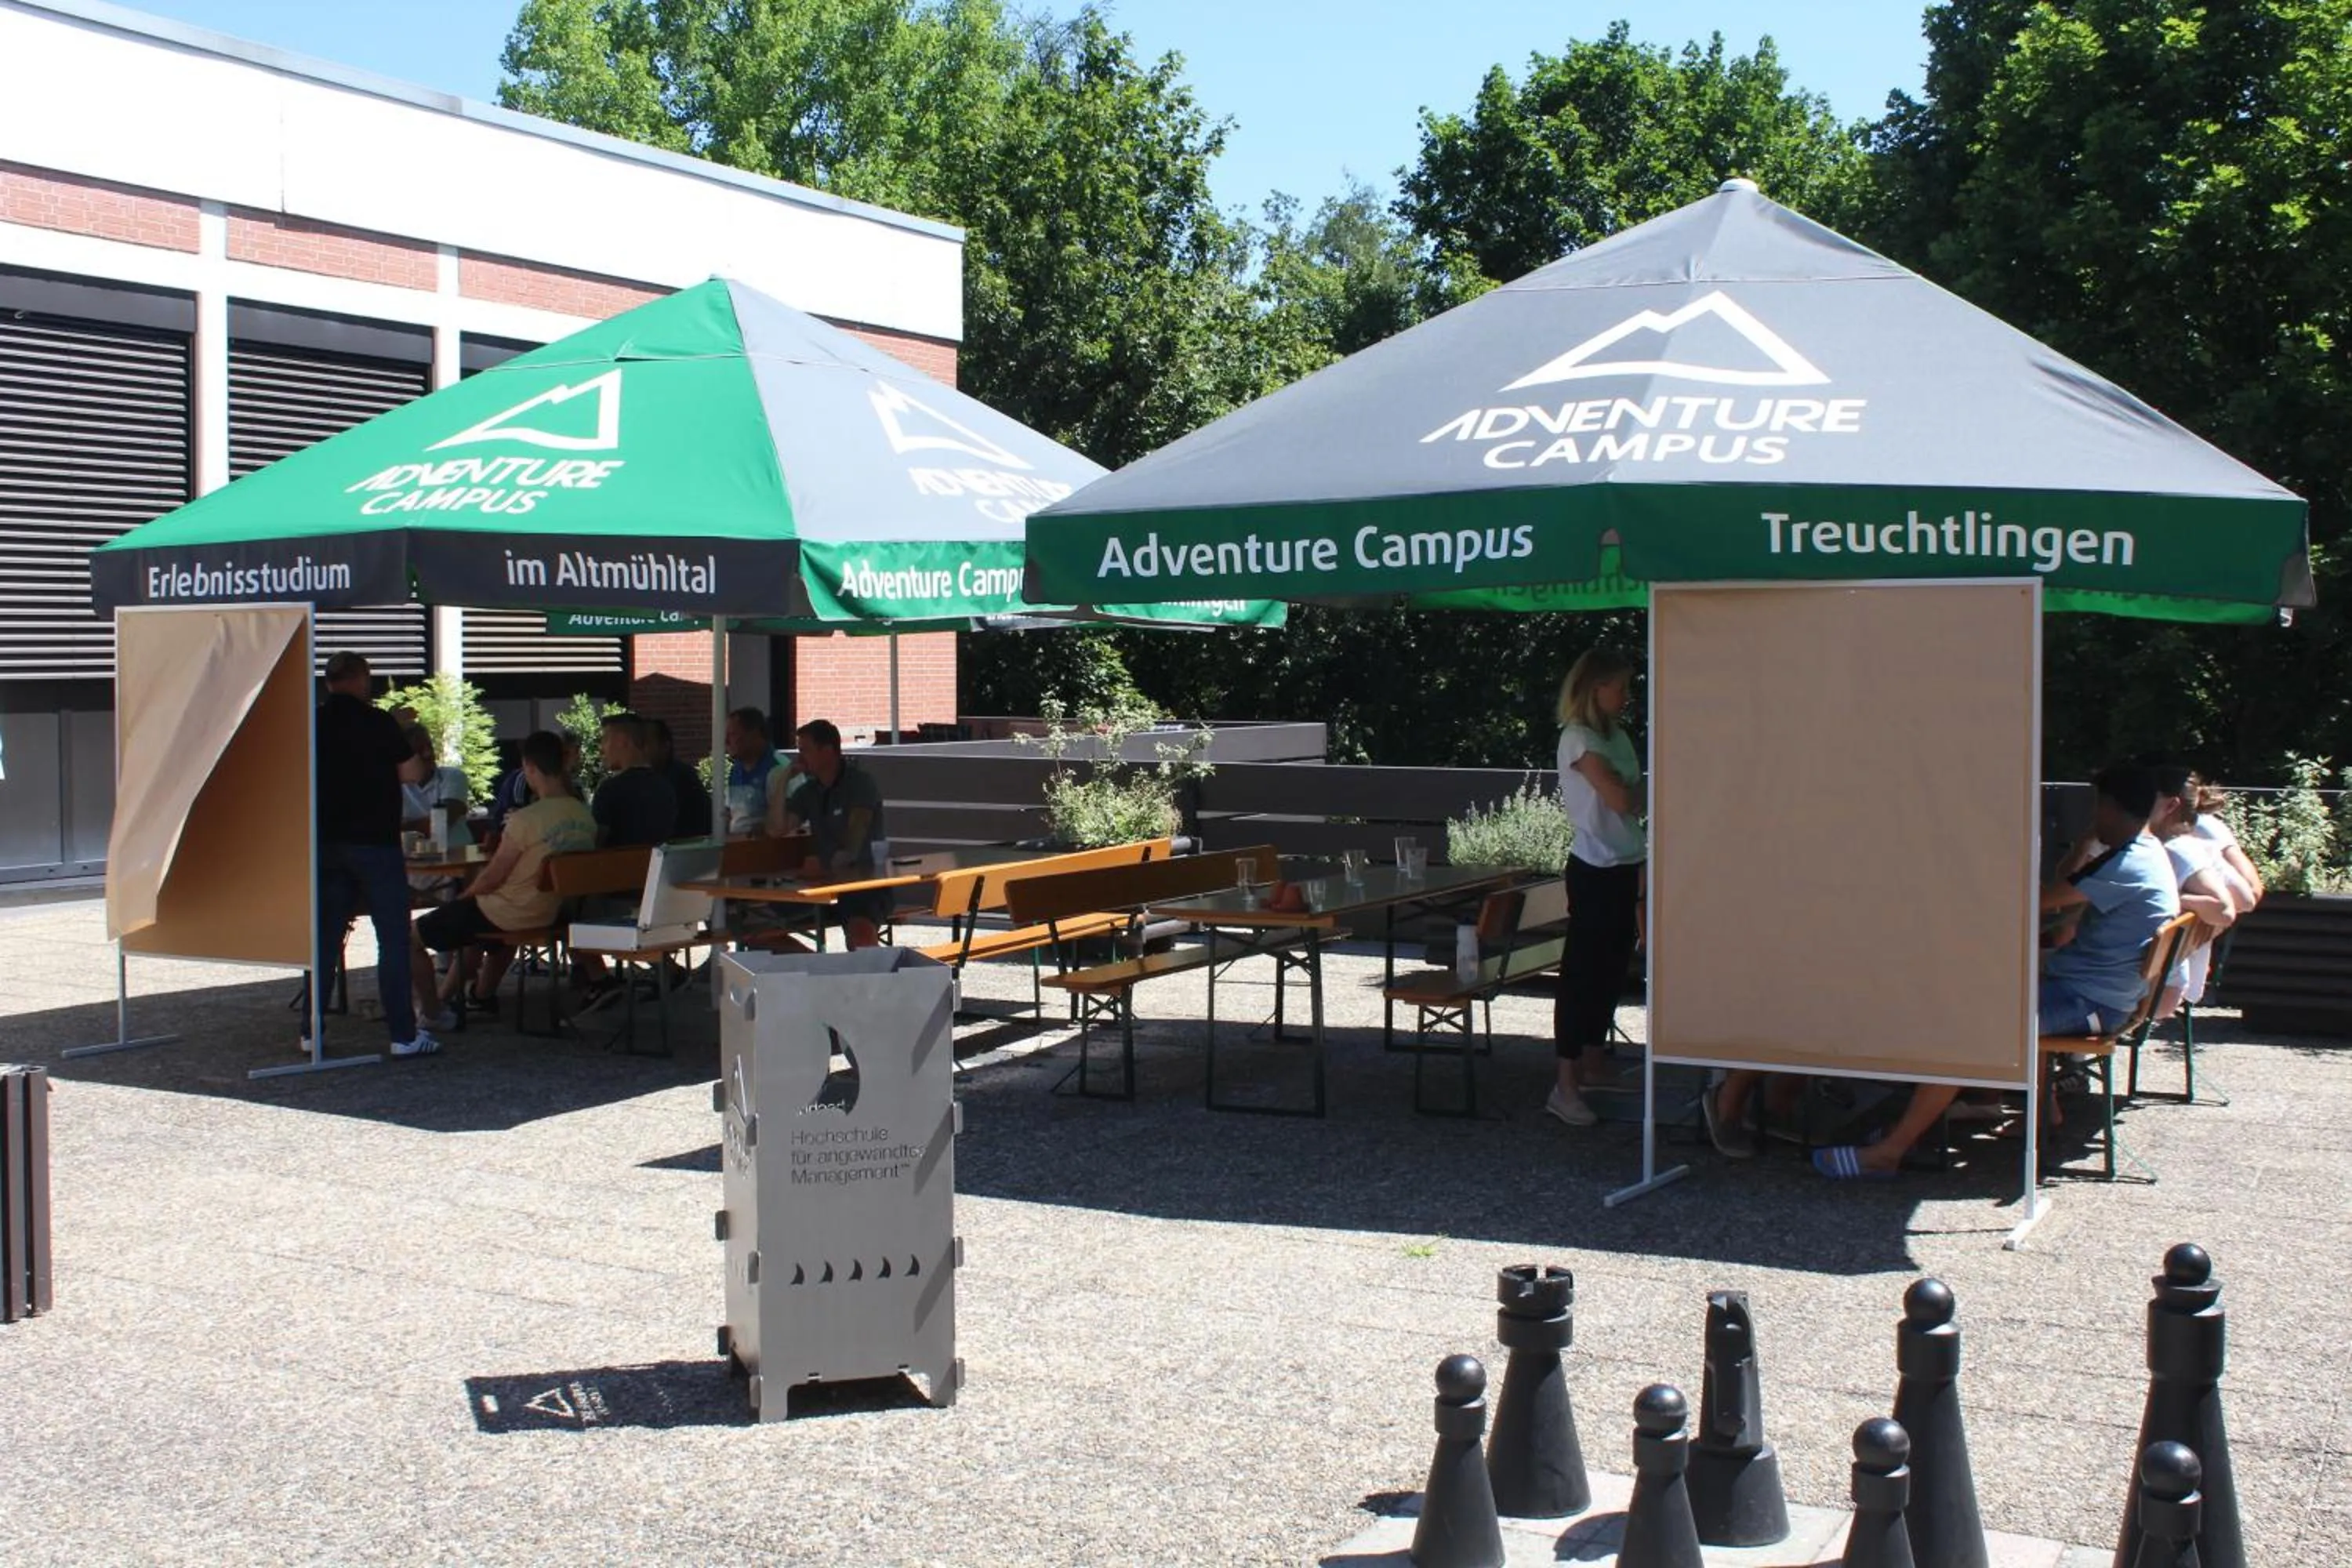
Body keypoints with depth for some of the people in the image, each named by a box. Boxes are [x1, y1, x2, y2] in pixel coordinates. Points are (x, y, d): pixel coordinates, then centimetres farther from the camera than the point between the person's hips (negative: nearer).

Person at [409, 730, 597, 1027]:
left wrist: (463, 896, 3)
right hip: (552, 912, 8)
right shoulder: (585, 817, -5)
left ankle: (433, 1011, 13)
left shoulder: (526, 819, -25)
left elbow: (492, 878, -16)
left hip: (513, 914, -8)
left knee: (412, 937, 6)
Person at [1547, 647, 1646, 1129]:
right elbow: (1620, 800, -20)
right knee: (1582, 971, -6)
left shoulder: (1617, 735, 13)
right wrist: (1650, 789, -3)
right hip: (1594, 868, -8)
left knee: (1613, 968, 14)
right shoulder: (1578, 738, -13)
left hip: (1626, 867, 8)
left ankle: (1594, 1063, 27)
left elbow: (1631, 804, 12)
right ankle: (1565, 1085, -4)